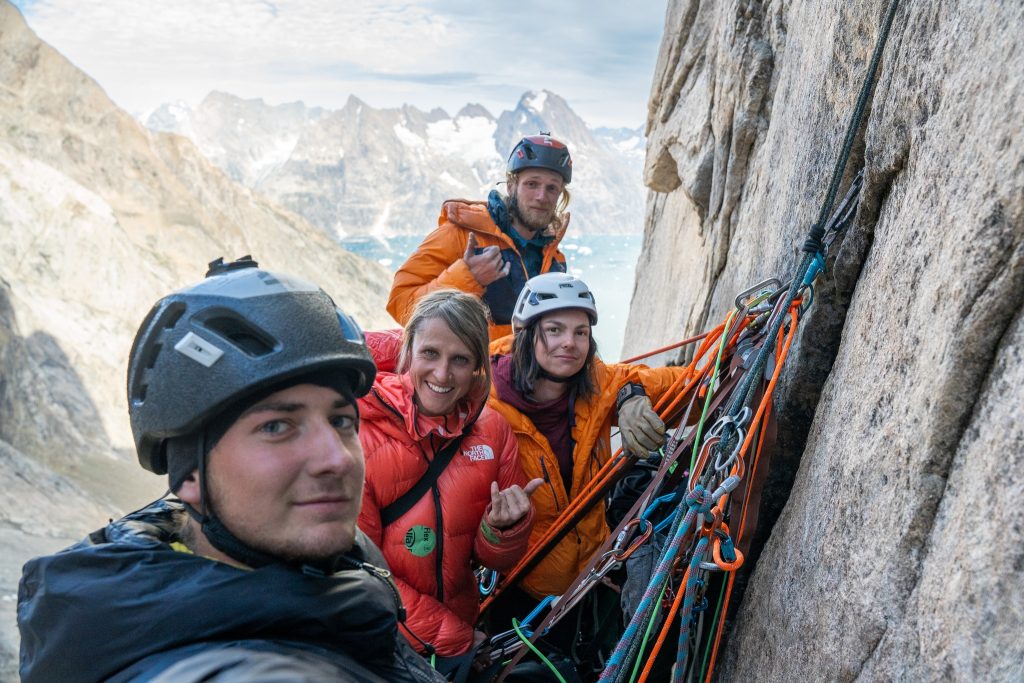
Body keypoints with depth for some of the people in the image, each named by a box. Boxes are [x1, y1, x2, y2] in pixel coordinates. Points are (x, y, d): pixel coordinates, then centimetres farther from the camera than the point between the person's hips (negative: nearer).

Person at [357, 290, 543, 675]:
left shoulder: (491, 430, -7)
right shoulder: (359, 430, -18)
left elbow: (496, 560, 0)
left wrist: (505, 527, -21)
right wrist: (446, 637, -14)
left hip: (463, 626, 4)